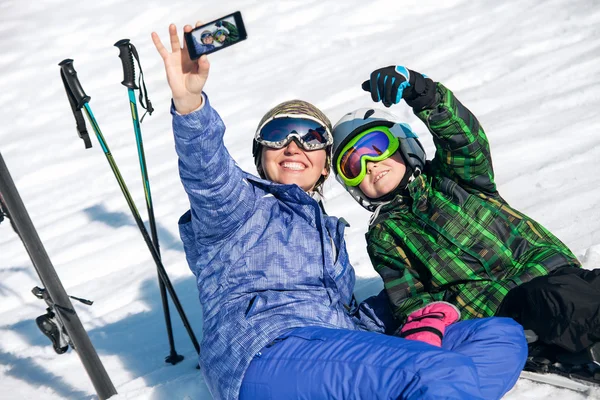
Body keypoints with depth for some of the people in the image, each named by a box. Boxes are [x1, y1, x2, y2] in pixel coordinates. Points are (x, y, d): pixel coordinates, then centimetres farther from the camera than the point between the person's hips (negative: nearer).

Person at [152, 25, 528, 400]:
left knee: (504, 335, -8)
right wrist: (191, 103, -28)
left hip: (345, 357, 7)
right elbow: (209, 170, -9)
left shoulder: (329, 230, 34)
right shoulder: (241, 203, 14)